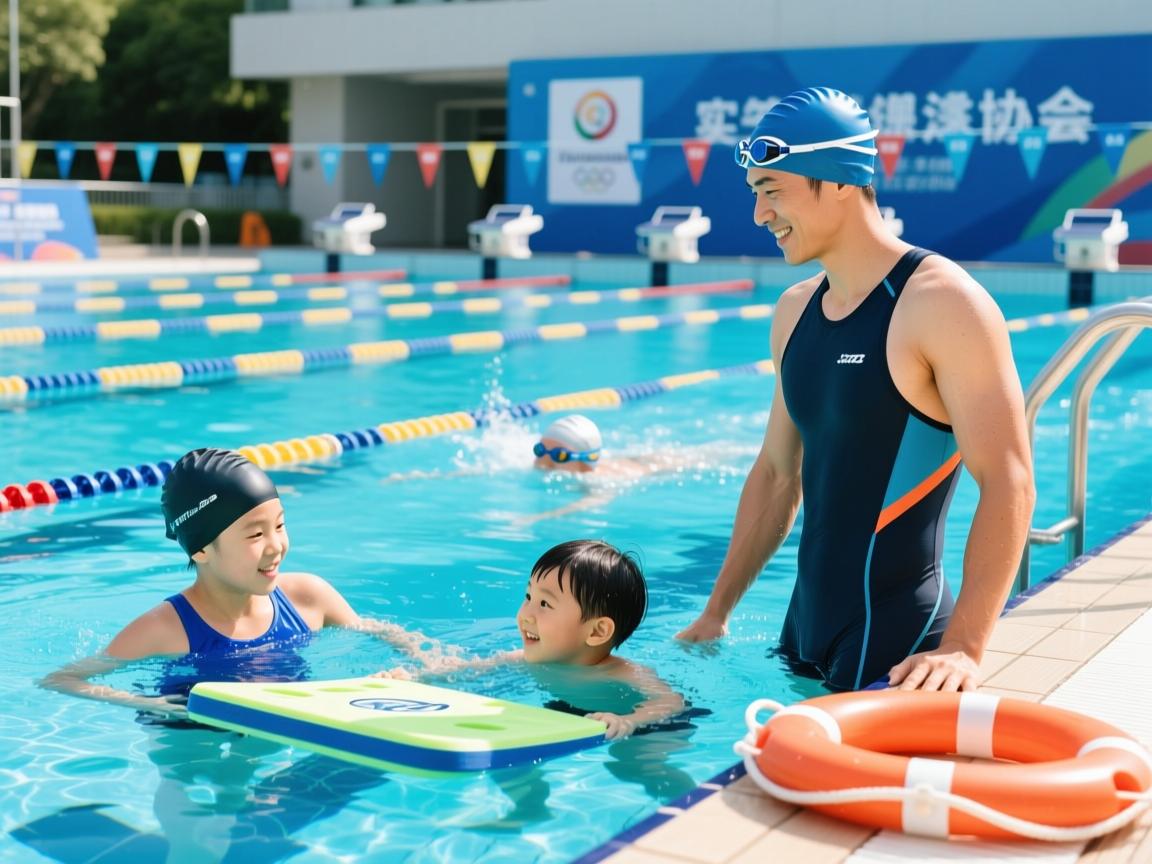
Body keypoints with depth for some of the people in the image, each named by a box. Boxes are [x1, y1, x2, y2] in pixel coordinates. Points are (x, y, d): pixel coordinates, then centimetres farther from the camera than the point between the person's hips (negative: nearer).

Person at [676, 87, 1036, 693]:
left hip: (893, 653, -7)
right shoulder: (795, 311, 9)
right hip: (804, 635, 7)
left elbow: (1008, 484, -19)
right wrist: (716, 612, 16)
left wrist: (962, 649, -27)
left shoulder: (942, 303, -15)